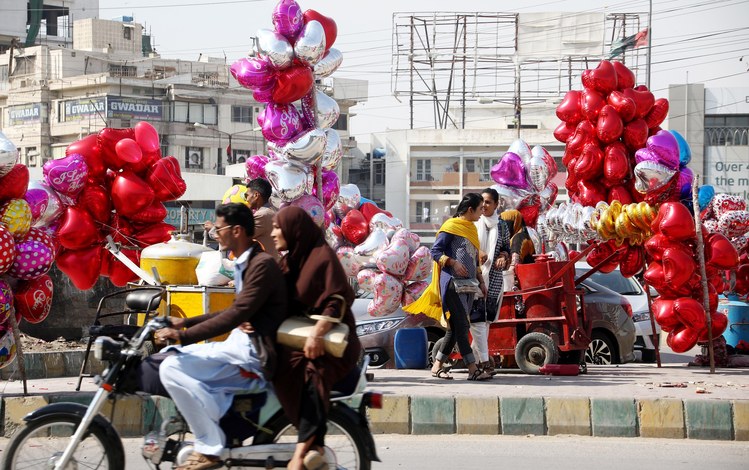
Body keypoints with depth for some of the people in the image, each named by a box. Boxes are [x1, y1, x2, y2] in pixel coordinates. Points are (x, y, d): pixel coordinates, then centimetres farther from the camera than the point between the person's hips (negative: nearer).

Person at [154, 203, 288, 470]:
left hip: (254, 357, -11)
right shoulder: (245, 263, 18)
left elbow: (237, 315, -23)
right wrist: (186, 323, 23)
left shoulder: (262, 264, -15)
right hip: (242, 347, 11)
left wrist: (183, 335, -26)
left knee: (172, 368, -21)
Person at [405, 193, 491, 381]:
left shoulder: (471, 229, 21)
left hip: (468, 284, 9)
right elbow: (435, 251, -7)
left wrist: (481, 281, 19)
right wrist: (453, 262, -19)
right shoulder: (451, 226, -3)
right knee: (461, 325, -12)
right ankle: (473, 369, -18)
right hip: (452, 282, -8)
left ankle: (437, 366, 12)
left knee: (456, 328, 6)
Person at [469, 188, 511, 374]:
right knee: (476, 318, -11)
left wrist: (504, 256, -3)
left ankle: (473, 356, 17)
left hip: (493, 278, 3)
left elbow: (507, 248, 19)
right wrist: (476, 254, -12)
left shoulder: (502, 226, 10)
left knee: (487, 318, 4)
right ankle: (484, 360, -14)